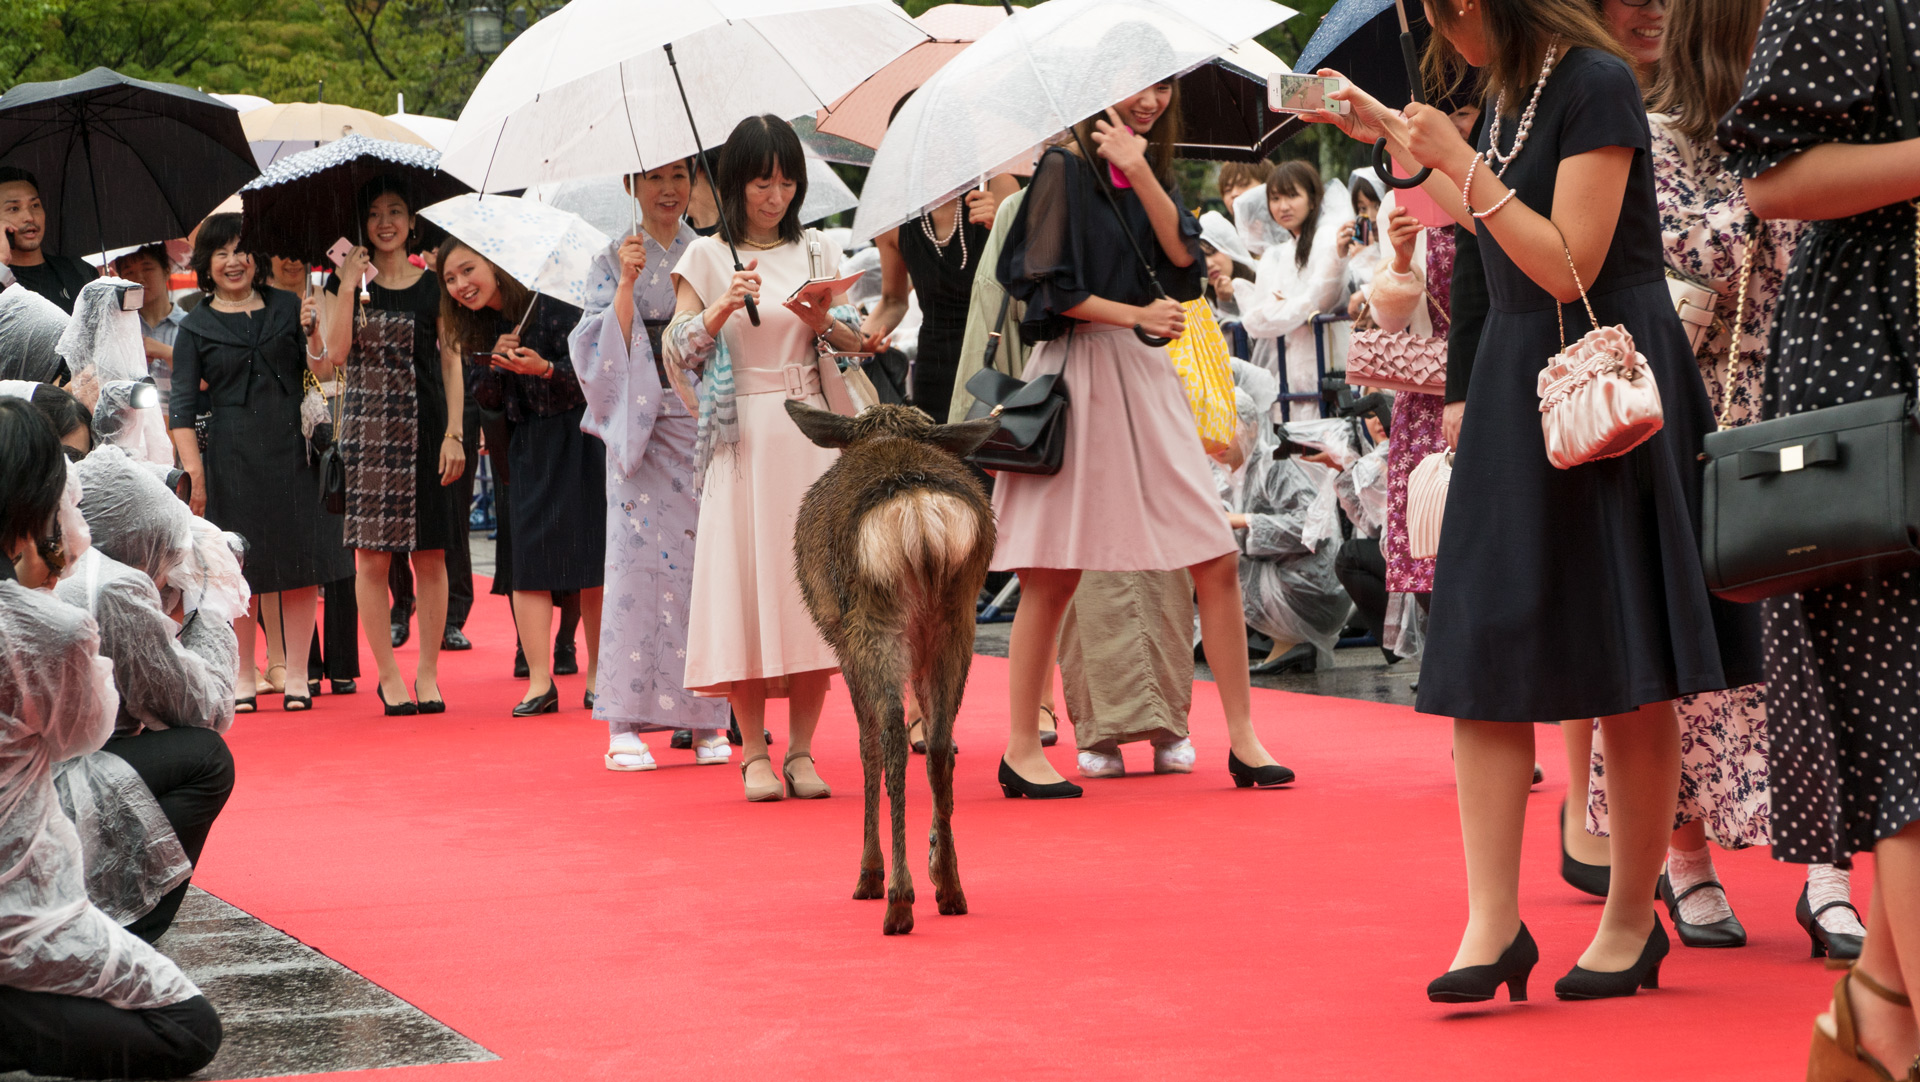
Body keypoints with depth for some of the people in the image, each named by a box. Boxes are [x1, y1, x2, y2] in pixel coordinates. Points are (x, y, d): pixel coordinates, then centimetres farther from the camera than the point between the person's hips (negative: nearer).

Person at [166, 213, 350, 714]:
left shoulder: (288, 308, 9)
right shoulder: (196, 327, 6)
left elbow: (326, 373, 5)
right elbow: (181, 407, 3)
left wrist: (313, 335, -14)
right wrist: (193, 473, -5)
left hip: (293, 450, 1)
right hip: (231, 459, -1)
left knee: (301, 566, 0)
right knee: (238, 569, 0)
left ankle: (297, 677, 8)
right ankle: (242, 678, 11)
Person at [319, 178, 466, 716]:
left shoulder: (433, 285, 9)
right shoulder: (345, 281, 7)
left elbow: (451, 362, 8)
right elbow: (337, 351, -6)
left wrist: (454, 432, 0)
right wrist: (349, 287, -10)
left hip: (424, 426, 1)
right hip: (368, 425, -1)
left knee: (431, 554, 0)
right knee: (371, 554, -3)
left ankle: (428, 672, 8)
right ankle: (388, 674, 5)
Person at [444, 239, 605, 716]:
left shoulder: (552, 306, -12)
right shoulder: (477, 329, 6)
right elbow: (486, 401, 8)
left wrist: (545, 368, -33)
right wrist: (496, 363, -11)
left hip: (578, 442, -5)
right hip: (529, 451, 5)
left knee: (588, 557, -4)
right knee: (529, 560, -5)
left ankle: (597, 677, 5)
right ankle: (539, 682, -6)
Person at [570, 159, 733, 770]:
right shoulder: (613, 263, 7)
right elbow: (604, 351, -4)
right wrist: (627, 284, -13)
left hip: (705, 426, 2)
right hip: (642, 431, -1)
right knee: (636, 560, -7)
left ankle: (707, 719, 5)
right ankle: (626, 724, -5)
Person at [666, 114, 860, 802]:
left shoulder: (814, 251, 12)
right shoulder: (707, 257, 6)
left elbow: (854, 343, 11)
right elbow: (678, 351, 0)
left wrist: (824, 323, -10)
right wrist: (722, 308, -15)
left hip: (811, 432, 2)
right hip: (741, 438, -2)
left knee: (812, 579, -3)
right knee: (745, 581, -6)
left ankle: (801, 751, 3)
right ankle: (753, 753, 0)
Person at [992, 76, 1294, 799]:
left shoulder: (1150, 174, 16)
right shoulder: (1065, 170, -4)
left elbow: (1181, 252, -1)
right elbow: (1048, 288, -9)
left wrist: (1139, 169, -11)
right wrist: (1135, 314, -6)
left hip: (1146, 378, 6)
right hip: (1078, 374, -6)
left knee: (1218, 560, -1)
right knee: (1054, 574, -2)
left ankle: (1242, 738, 5)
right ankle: (1021, 749, 7)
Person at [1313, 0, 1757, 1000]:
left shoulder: (1596, 84, -13)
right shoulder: (1510, 91, 11)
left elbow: (1569, 266, -19)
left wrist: (1463, 164, -18)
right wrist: (1392, 133, 24)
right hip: (1516, 387, 8)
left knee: (1627, 677, 0)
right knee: (1487, 655, 0)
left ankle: (1632, 920, 11)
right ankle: (1492, 925, 0)